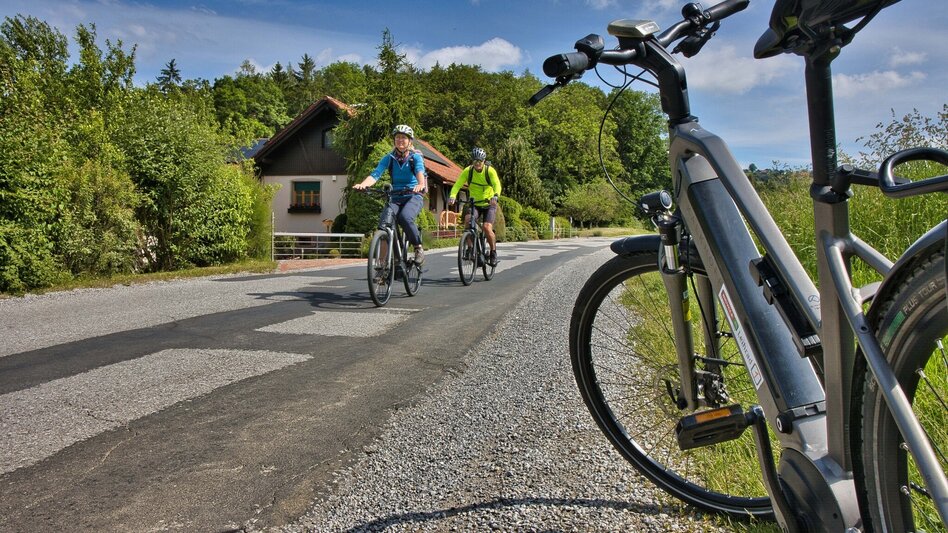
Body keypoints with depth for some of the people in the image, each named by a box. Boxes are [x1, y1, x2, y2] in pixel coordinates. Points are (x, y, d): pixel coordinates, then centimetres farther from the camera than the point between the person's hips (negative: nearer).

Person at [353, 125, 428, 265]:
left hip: (414, 196, -3)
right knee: (384, 221, -23)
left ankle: (418, 248, -12)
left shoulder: (415, 157, -3)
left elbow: (420, 172, -24)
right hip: (395, 197, 3)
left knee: (404, 217, -33)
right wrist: (362, 184, -31)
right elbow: (375, 174, -10)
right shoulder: (389, 158, 4)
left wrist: (421, 184, -48)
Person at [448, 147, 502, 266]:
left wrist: (495, 196, -52)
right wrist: (452, 196, -40)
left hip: (489, 204, -2)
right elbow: (457, 185, -19)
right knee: (468, 220, -26)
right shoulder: (468, 171, -10)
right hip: (474, 204, 2)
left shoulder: (490, 171, -16)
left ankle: (493, 252, 4)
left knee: (487, 228, -20)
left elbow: (497, 185, -30)